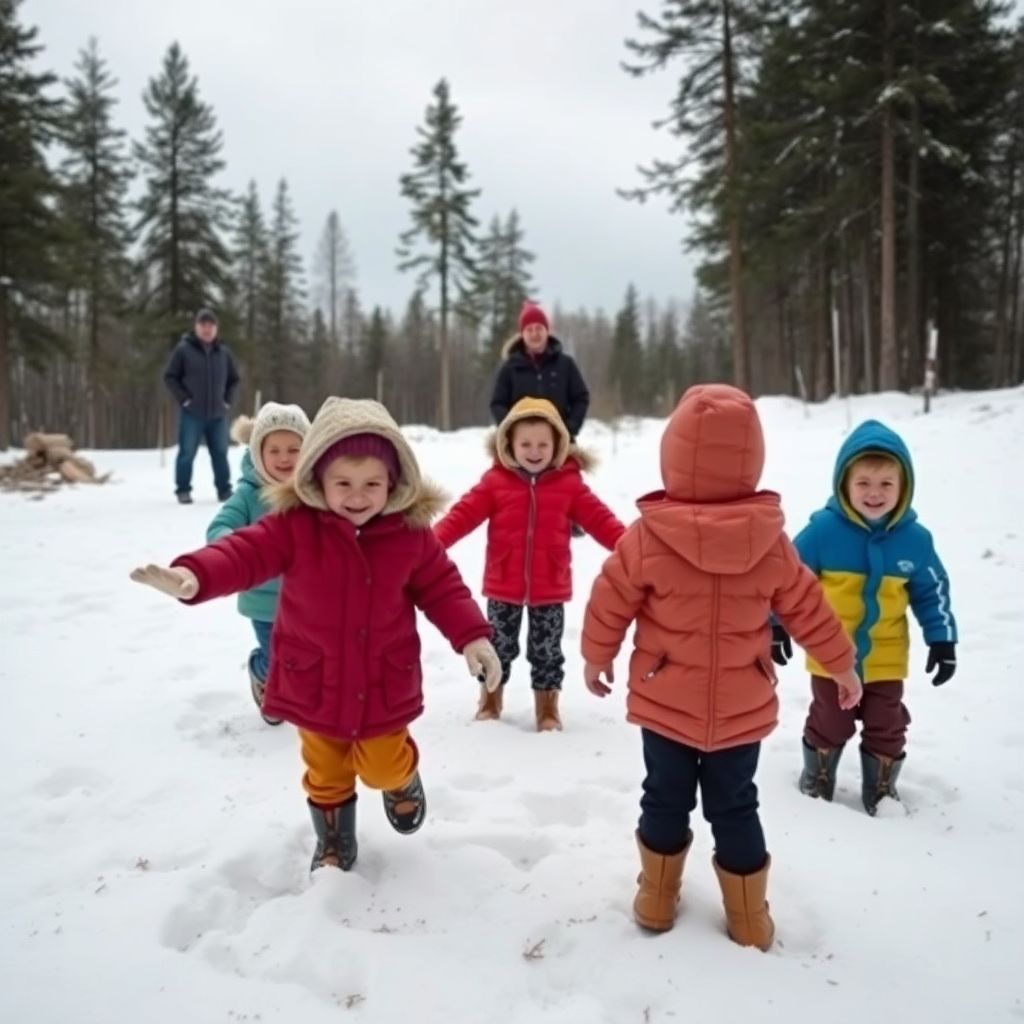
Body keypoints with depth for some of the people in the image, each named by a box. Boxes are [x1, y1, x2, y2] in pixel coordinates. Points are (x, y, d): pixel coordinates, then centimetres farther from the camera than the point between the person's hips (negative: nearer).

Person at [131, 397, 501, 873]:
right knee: (327, 775, 18)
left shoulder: (411, 532, -12)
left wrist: (472, 636, -14)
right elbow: (245, 553, -26)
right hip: (314, 680, 0)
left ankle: (402, 779, 48)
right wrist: (193, 575, -46)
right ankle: (334, 844, 44)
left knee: (382, 766, 10)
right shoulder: (295, 525, -17)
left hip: (384, 681, 0)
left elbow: (440, 585, -5)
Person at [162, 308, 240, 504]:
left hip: (218, 414, 3)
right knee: (187, 453, -2)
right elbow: (170, 377, -1)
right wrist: (184, 399, -7)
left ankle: (224, 490, 18)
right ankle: (183, 490, 9)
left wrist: (227, 401, 7)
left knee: (220, 453, 8)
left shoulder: (223, 352, 8)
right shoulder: (183, 349, -3)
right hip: (191, 414, -3)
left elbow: (233, 379, 18)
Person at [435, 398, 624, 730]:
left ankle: (547, 707, 29)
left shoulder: (568, 483, -3)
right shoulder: (495, 481, -5)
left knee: (546, 651, 11)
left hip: (550, 588, 0)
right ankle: (489, 701, 36)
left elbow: (600, 519, -4)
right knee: (499, 646, 15)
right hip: (503, 586, 0)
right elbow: (463, 514, -10)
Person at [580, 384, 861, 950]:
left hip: (664, 703, -1)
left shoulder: (646, 537, -17)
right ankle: (750, 920, 28)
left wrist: (596, 657, 11)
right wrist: (841, 665, 17)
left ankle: (657, 901, 33)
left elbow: (610, 603, -7)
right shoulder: (770, 541, -10)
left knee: (665, 800, 17)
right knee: (735, 807, 16)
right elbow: (808, 608, 1)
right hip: (742, 708, 2)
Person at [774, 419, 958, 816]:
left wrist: (943, 640, 3)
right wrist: (778, 626, -6)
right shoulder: (823, 530, -18)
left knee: (886, 728, 16)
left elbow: (932, 592, 4)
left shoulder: (914, 538, -9)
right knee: (828, 723, 16)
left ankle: (881, 790, 37)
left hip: (885, 660, 2)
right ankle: (817, 781, 39)